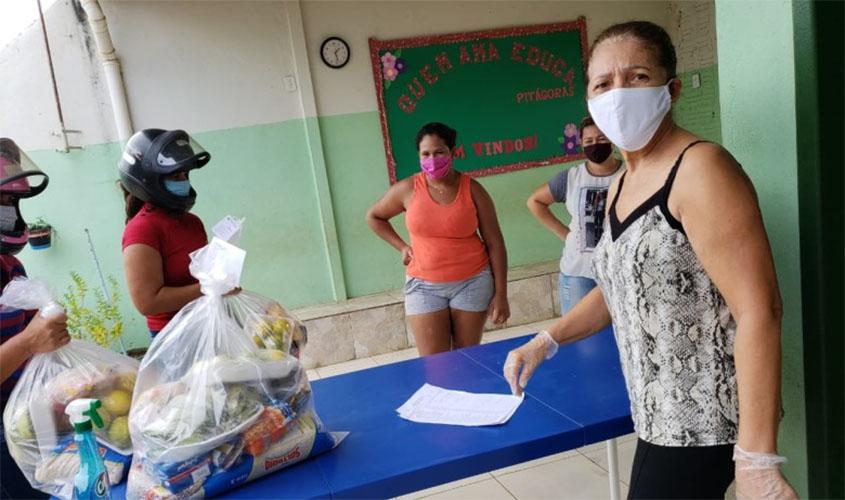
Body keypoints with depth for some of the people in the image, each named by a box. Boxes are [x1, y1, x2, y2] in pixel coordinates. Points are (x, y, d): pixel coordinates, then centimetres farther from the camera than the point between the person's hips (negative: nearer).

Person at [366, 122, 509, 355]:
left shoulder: (472, 190, -7)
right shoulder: (407, 189, -5)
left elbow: (495, 244, -3)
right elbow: (373, 217, 14)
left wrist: (500, 294, -5)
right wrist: (402, 246, 4)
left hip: (472, 282, 0)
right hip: (424, 285, 1)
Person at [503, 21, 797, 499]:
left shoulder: (701, 169, -19)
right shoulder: (621, 186, 7)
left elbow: (759, 311, -23)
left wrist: (756, 459, -24)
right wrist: (545, 342, 8)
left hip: (704, 420, -8)